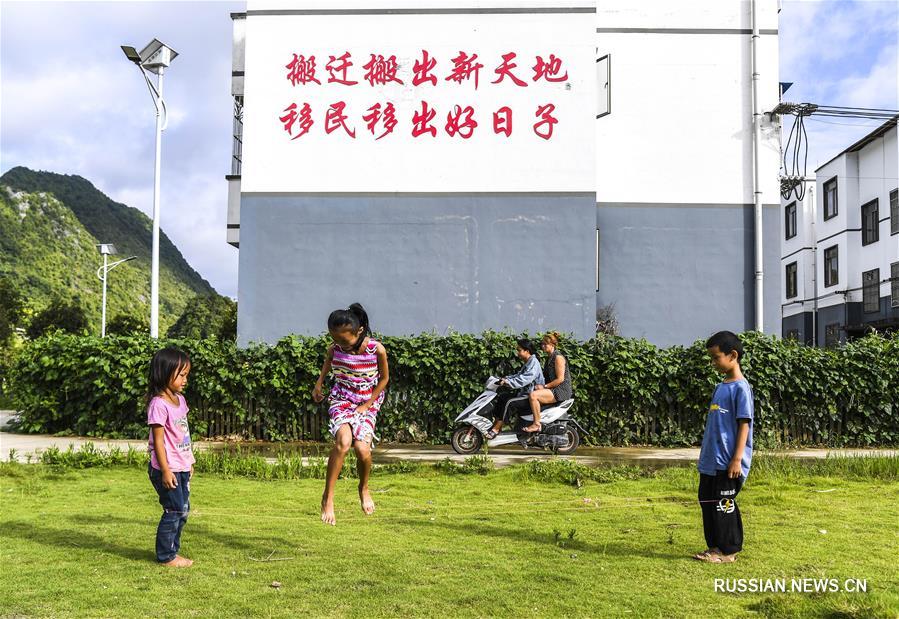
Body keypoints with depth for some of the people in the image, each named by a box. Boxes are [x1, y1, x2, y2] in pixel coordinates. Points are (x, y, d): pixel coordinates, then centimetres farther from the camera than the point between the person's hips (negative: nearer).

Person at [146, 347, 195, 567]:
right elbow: (158, 440, -18)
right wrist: (165, 470, -19)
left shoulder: (180, 400, 9)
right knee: (174, 510, -3)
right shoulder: (159, 404, -17)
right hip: (168, 469, -9)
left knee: (183, 510, 14)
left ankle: (172, 551, 26)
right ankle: (165, 556, 11)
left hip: (182, 467, 9)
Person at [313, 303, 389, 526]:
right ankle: (328, 497, -17)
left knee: (363, 450, -19)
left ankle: (364, 488, 15)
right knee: (343, 440, -28)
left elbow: (384, 378, -3)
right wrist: (318, 385, 2)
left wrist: (366, 405, -5)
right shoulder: (334, 350, -11)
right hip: (341, 400, 1)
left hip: (367, 403, 0)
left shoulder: (377, 350, -17)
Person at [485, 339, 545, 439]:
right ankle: (495, 422, 0)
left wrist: (508, 382, -34)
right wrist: (506, 378, 4)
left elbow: (524, 379, -30)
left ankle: (496, 429, -21)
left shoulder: (534, 363, -18)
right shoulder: (527, 363, 15)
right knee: (500, 397, 4)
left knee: (508, 402, -27)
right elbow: (518, 375, 18)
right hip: (524, 392, 11)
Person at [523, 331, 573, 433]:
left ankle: (537, 424, -23)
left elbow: (560, 379, -18)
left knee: (533, 395, -27)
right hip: (552, 390, 10)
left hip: (561, 391, -10)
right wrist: (541, 385, 3)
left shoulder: (558, 358, -12)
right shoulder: (549, 358, 18)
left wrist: (544, 386, -16)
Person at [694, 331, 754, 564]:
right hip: (711, 461, 9)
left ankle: (727, 550, 10)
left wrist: (737, 459, -19)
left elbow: (744, 424, -15)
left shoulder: (740, 388, -12)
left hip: (727, 463, -9)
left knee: (723, 505, -1)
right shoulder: (720, 387, 14)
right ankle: (715, 546, 24)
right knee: (707, 502, 13)